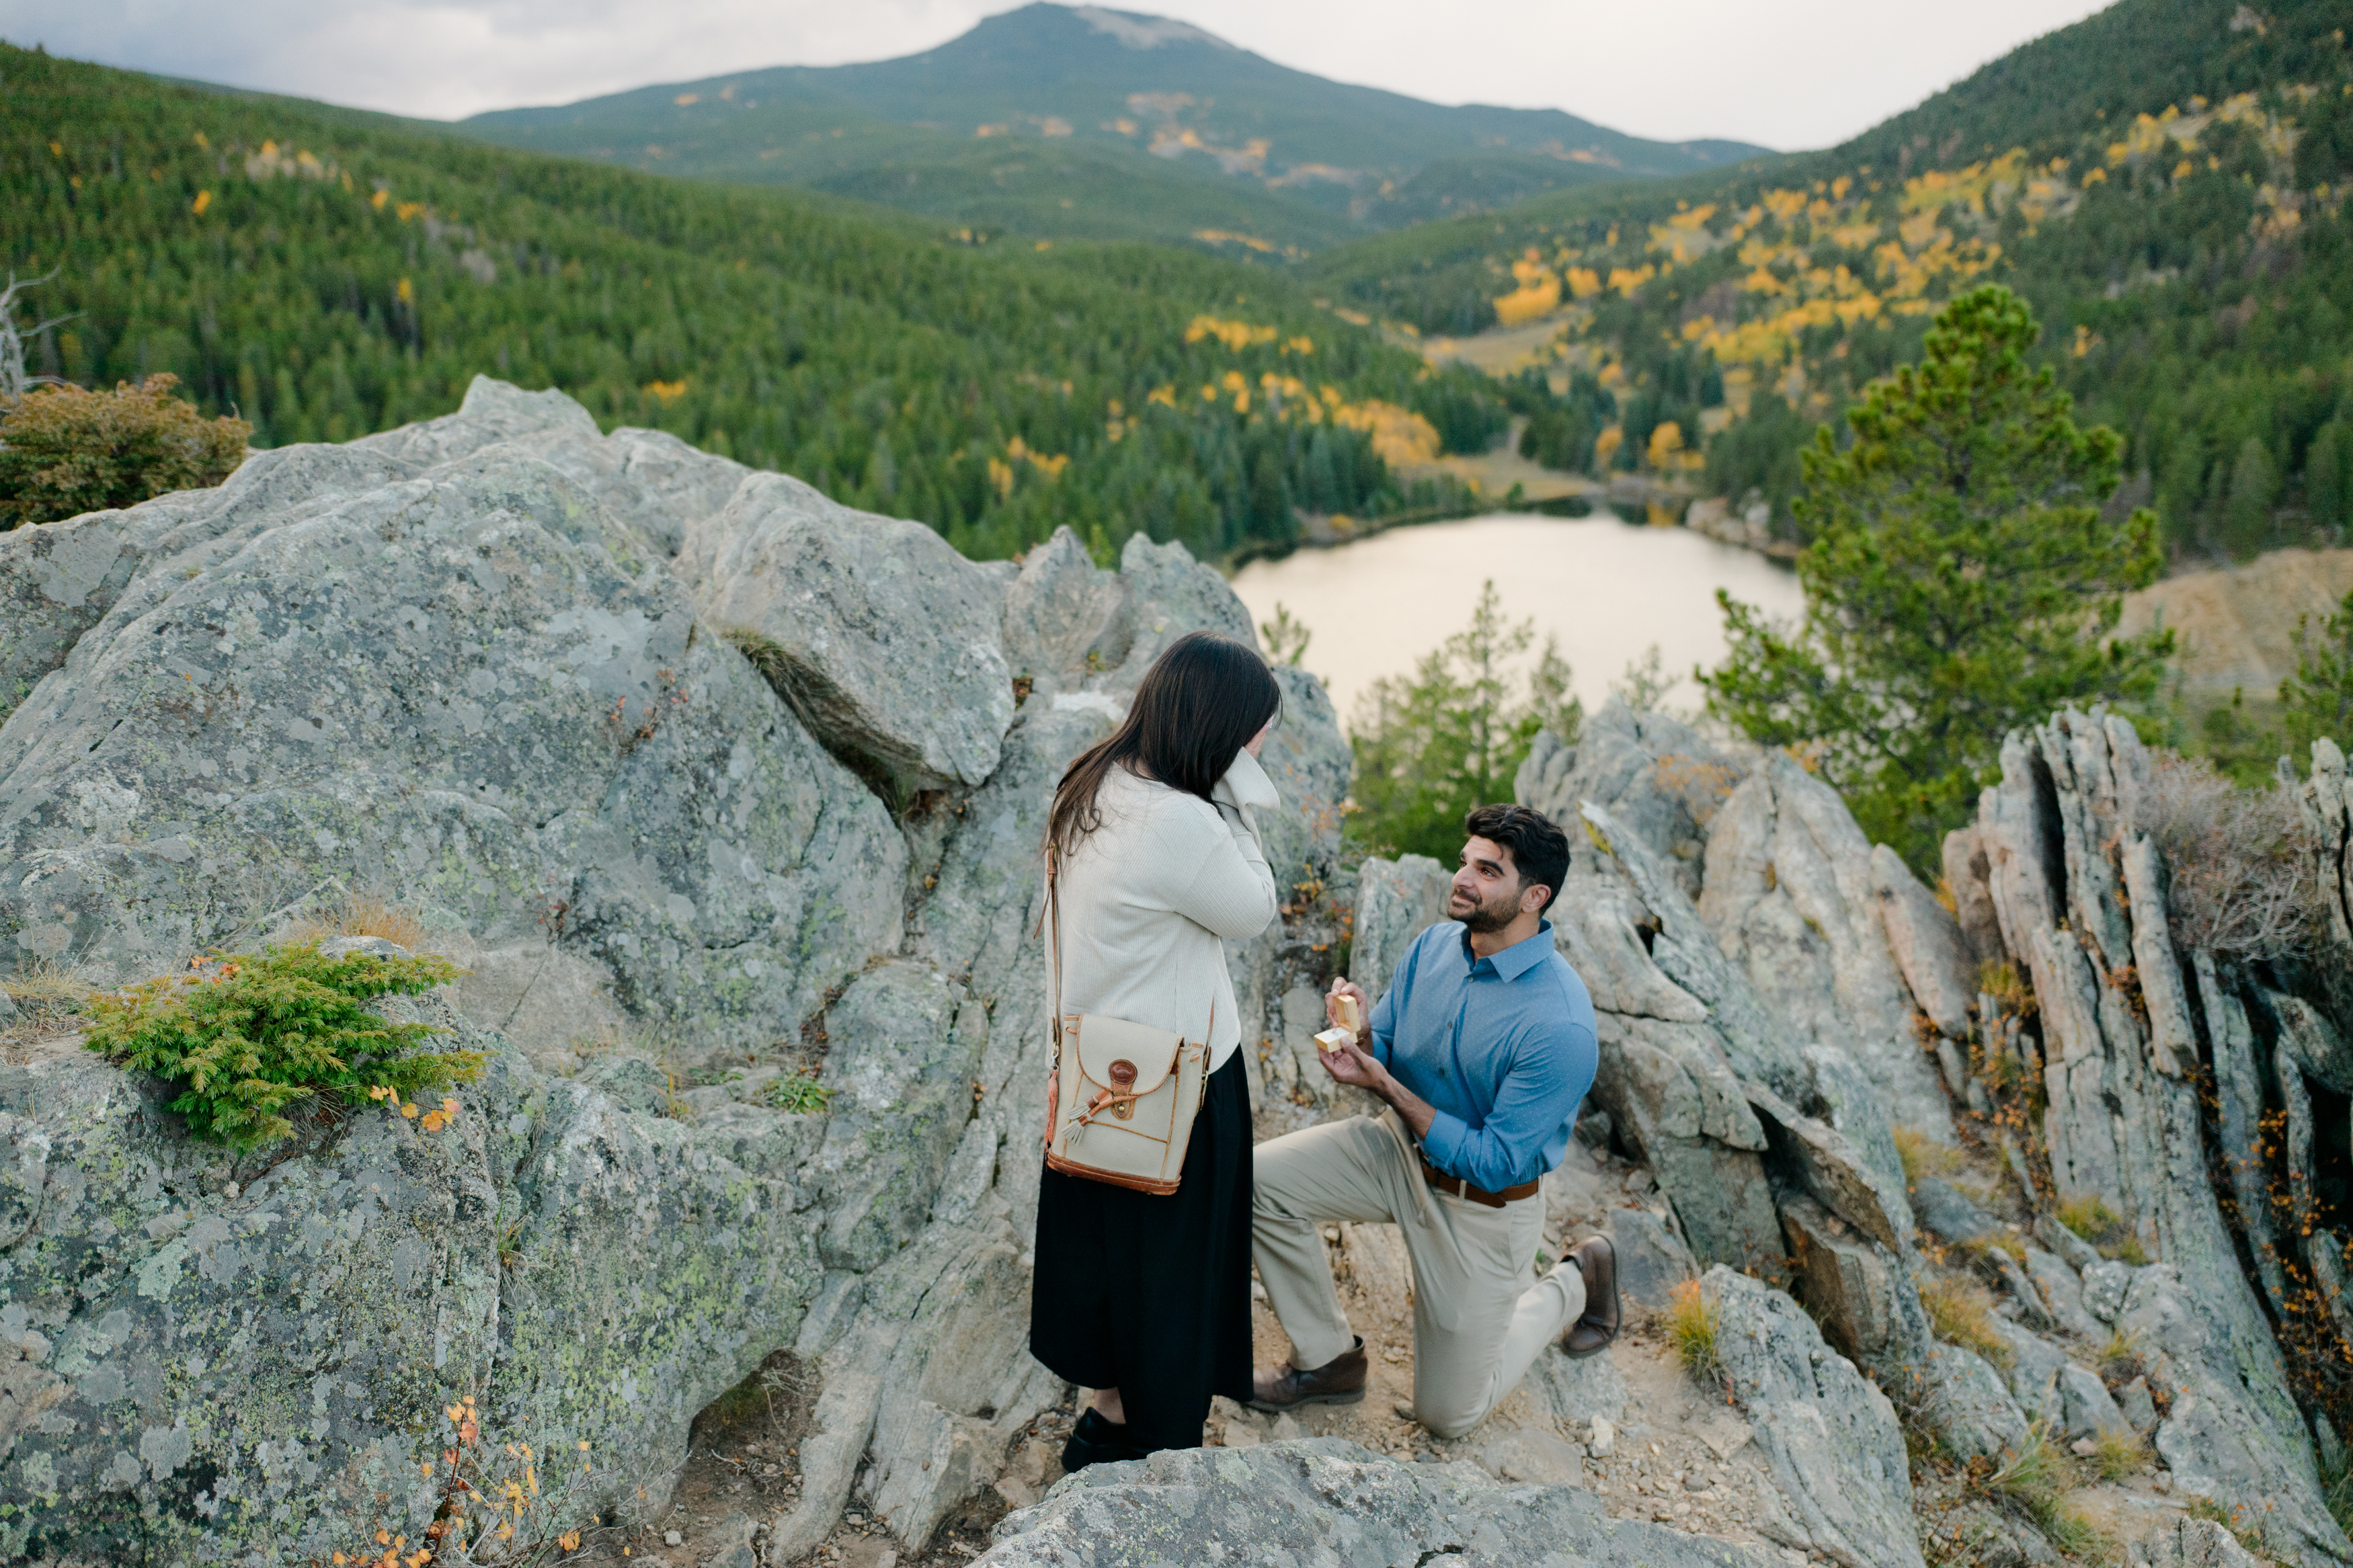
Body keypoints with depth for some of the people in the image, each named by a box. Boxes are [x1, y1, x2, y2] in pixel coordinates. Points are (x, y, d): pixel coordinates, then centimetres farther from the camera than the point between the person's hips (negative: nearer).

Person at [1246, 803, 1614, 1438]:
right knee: (1260, 1178, -16)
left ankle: (1571, 1284, 29)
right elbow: (1384, 1056, 2)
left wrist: (1388, 1088, -27)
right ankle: (1327, 1358, 5)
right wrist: (1359, 1034, -22)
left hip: (1482, 1204, -6)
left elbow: (1493, 1163, -26)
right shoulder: (1436, 944, -9)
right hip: (1405, 1144, 6)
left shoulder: (1559, 1025, -30)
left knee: (1449, 1414, 7)